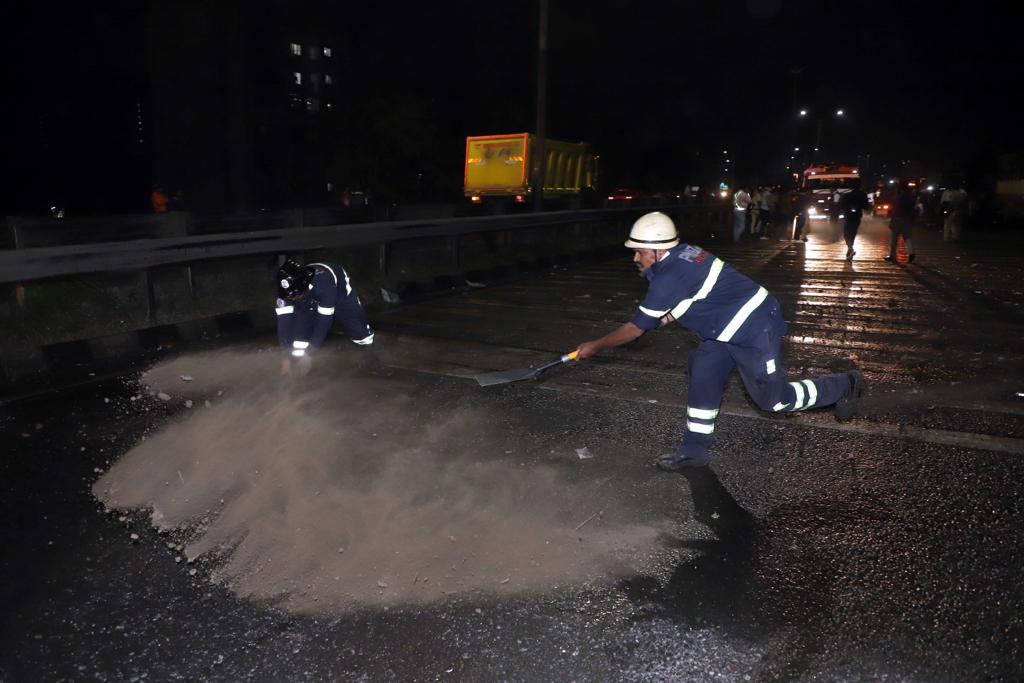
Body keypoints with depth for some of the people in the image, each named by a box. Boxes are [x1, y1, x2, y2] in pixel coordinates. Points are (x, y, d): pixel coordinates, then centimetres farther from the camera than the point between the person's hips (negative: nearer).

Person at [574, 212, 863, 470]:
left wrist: (595, 346, -7)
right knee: (703, 380, 8)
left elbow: (637, 328, -17)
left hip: (752, 331, -10)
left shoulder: (668, 279, -26)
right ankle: (694, 449, 17)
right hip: (732, 325, 10)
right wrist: (666, 316, 3)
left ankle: (844, 385, 23)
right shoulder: (684, 253, 2)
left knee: (774, 398, 3)